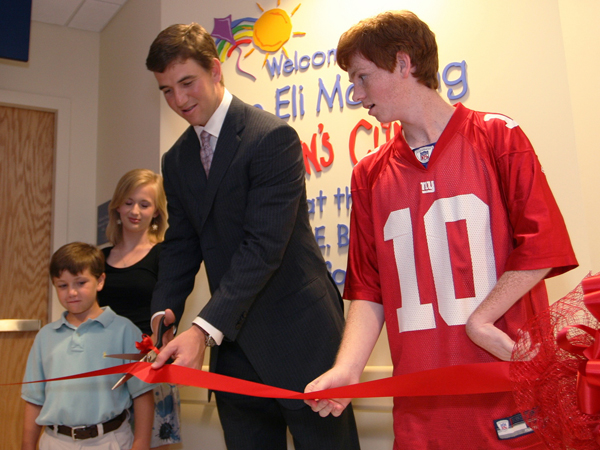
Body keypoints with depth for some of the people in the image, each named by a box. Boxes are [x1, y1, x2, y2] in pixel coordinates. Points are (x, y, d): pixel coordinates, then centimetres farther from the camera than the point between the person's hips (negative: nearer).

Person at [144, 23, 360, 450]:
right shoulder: (176, 160, 10)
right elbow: (181, 246, 10)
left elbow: (264, 245, -21)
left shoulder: (273, 137, -14)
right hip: (234, 343, 7)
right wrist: (164, 314, -7)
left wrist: (204, 329, -27)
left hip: (297, 334, -6)